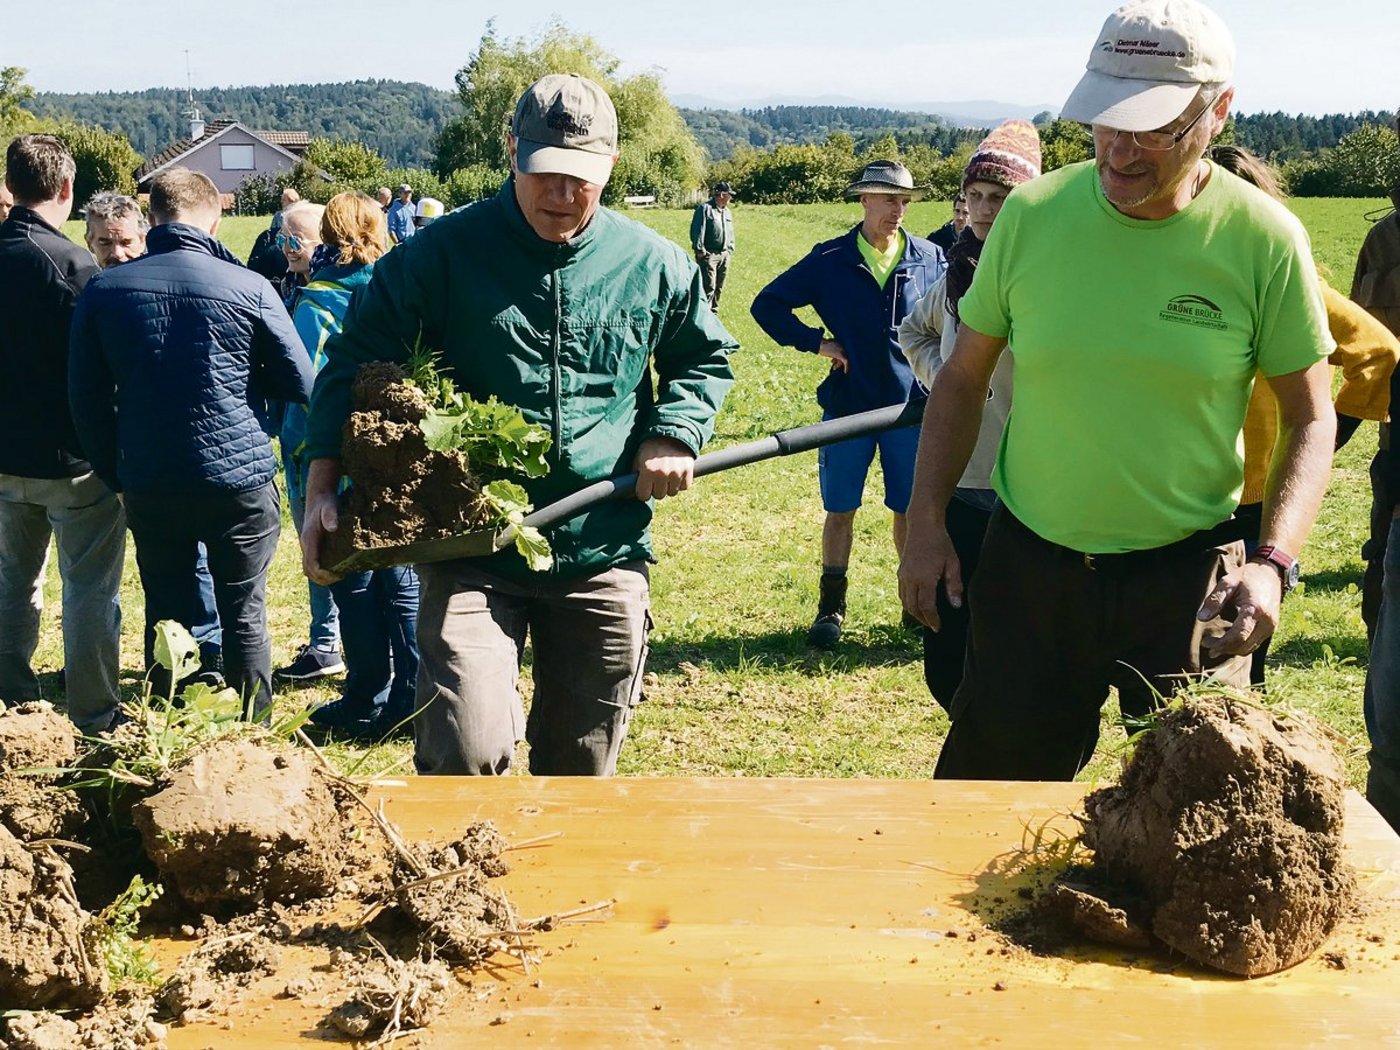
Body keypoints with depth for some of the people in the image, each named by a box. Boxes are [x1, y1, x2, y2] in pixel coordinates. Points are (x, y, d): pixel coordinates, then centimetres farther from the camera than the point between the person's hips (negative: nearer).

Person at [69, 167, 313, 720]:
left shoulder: (103, 290, -1)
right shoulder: (249, 288, -8)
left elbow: (86, 400, 2)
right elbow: (300, 383, -1)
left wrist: (115, 473, 13)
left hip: (150, 487, 2)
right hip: (241, 481, -2)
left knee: (165, 619, 14)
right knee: (245, 618, 10)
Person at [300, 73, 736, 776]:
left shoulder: (653, 265, 5)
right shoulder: (444, 252, -4)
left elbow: (704, 359, 21)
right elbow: (356, 361, -1)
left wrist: (675, 434, 1)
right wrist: (323, 487, -13)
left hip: (605, 559, 3)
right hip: (471, 556, -3)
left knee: (582, 767, 14)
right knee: (467, 752, -18)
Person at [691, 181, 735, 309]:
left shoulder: (727, 211, 17)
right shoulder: (705, 208, -8)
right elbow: (697, 230, -13)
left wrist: (730, 249, 16)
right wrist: (700, 250, -16)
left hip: (724, 255, 8)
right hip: (709, 255, -8)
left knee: (718, 288, 13)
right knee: (708, 288, -11)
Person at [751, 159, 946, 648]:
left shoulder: (929, 258, 2)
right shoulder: (830, 260, -2)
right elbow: (767, 304, 3)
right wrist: (815, 342, -5)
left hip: (911, 405, 1)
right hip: (848, 403, -1)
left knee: (911, 510, 8)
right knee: (840, 510, 5)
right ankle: (832, 606, 17)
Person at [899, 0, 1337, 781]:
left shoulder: (1264, 238, -10)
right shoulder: (1032, 214, -5)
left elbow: (1310, 416, -2)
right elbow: (964, 377, 5)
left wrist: (1274, 562, -16)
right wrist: (926, 524, -1)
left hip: (1190, 573, -1)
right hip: (1031, 563, 2)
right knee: (991, 791, 12)